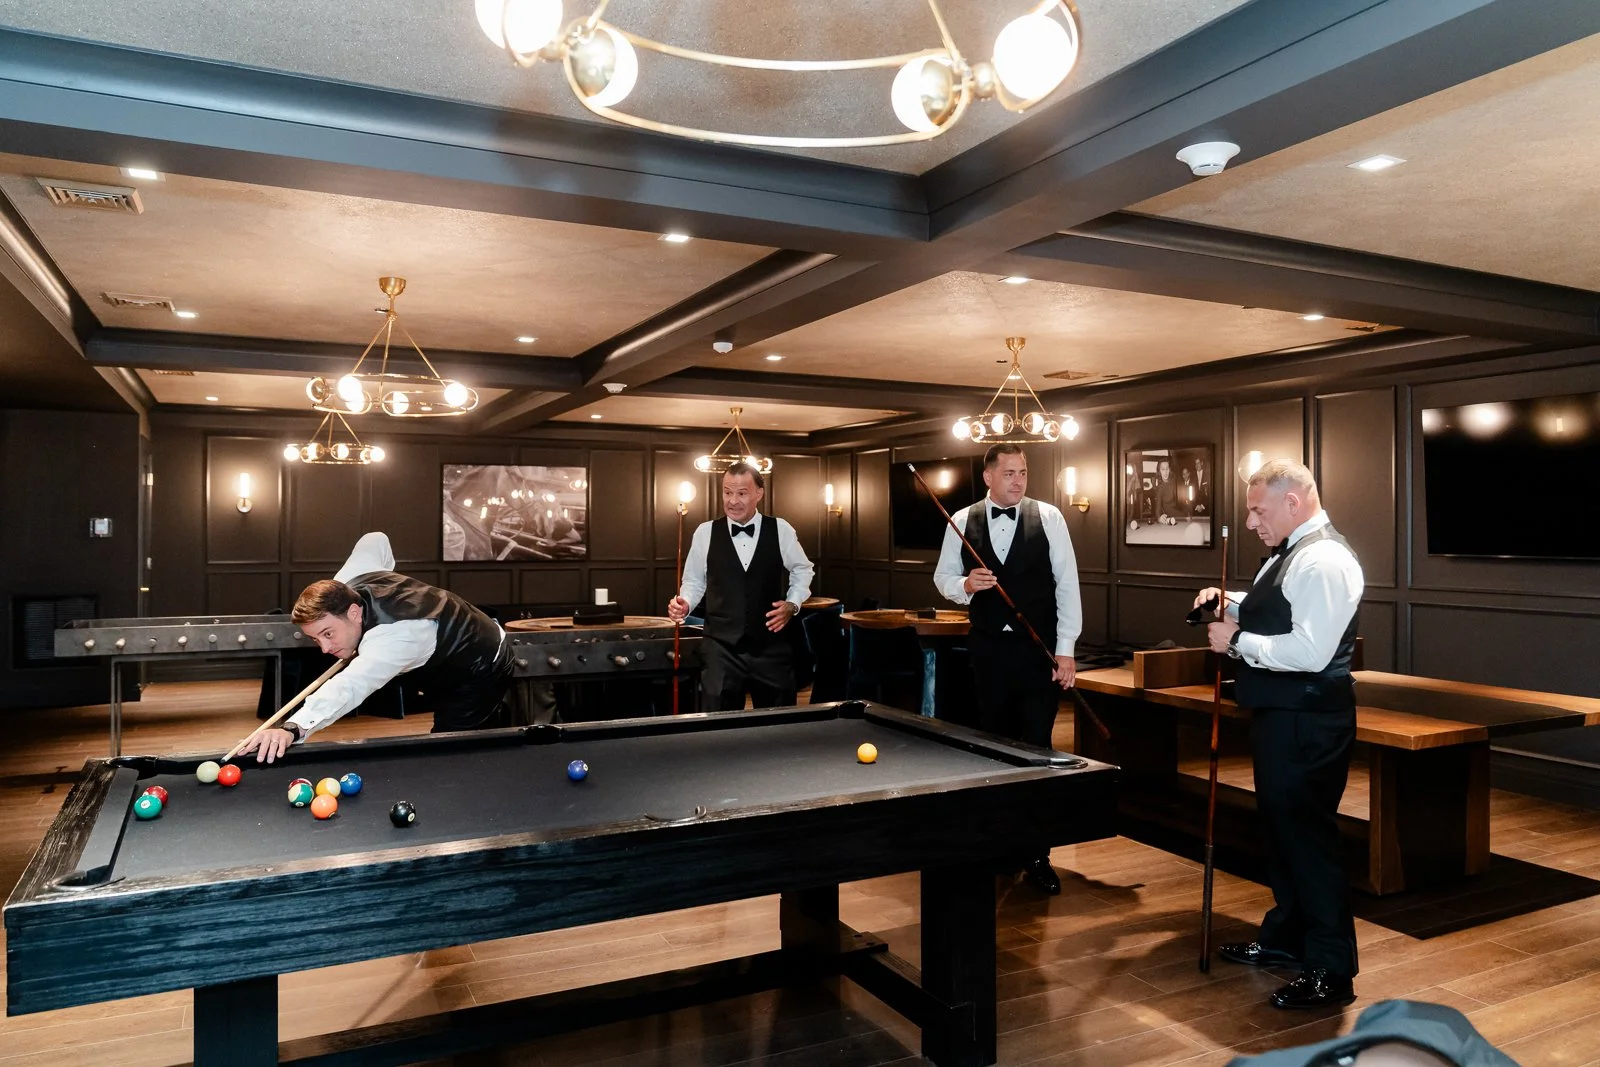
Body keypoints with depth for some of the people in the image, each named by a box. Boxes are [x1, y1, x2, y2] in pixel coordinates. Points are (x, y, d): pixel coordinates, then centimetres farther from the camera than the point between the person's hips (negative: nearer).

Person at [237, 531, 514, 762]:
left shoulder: (389, 638, -44)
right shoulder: (348, 583, -18)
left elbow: (349, 686, -64)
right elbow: (376, 539, 4)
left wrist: (293, 728, -81)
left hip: (482, 669, -10)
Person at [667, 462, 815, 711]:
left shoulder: (781, 530, -1)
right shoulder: (705, 532, -1)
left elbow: (802, 570, 14)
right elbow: (694, 581, 9)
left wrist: (792, 605, 0)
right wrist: (684, 604, -10)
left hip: (771, 647, 1)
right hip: (721, 648, 0)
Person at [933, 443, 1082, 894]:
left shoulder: (1048, 517, -4)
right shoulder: (962, 521, 2)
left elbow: (1067, 585, -4)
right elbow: (943, 577, 10)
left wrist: (1065, 649, -8)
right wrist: (965, 585, -14)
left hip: (1039, 649, -2)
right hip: (988, 649, 2)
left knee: (1036, 747, -1)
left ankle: (1037, 854, 10)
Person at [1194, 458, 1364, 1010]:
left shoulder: (1323, 561, -20)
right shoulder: (1290, 553, 12)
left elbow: (1310, 651, -28)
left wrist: (1237, 641, -19)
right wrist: (1233, 603, 9)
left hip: (1307, 722, -11)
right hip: (1280, 715, 11)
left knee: (1307, 834, -2)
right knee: (1281, 822, 20)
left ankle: (1331, 971, 11)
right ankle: (1285, 936, 37)